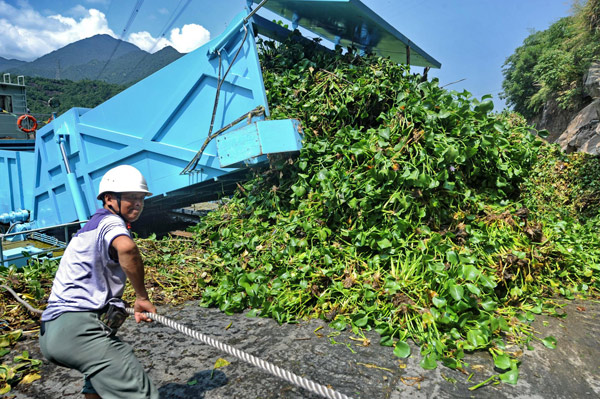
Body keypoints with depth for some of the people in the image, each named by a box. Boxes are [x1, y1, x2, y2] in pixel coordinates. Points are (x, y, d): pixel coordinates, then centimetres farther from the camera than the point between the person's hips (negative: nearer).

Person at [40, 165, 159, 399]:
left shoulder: (93, 225, 23)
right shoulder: (110, 222, -7)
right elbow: (126, 248, -32)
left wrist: (134, 307, 15)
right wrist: (142, 297, -19)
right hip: (78, 329, -10)